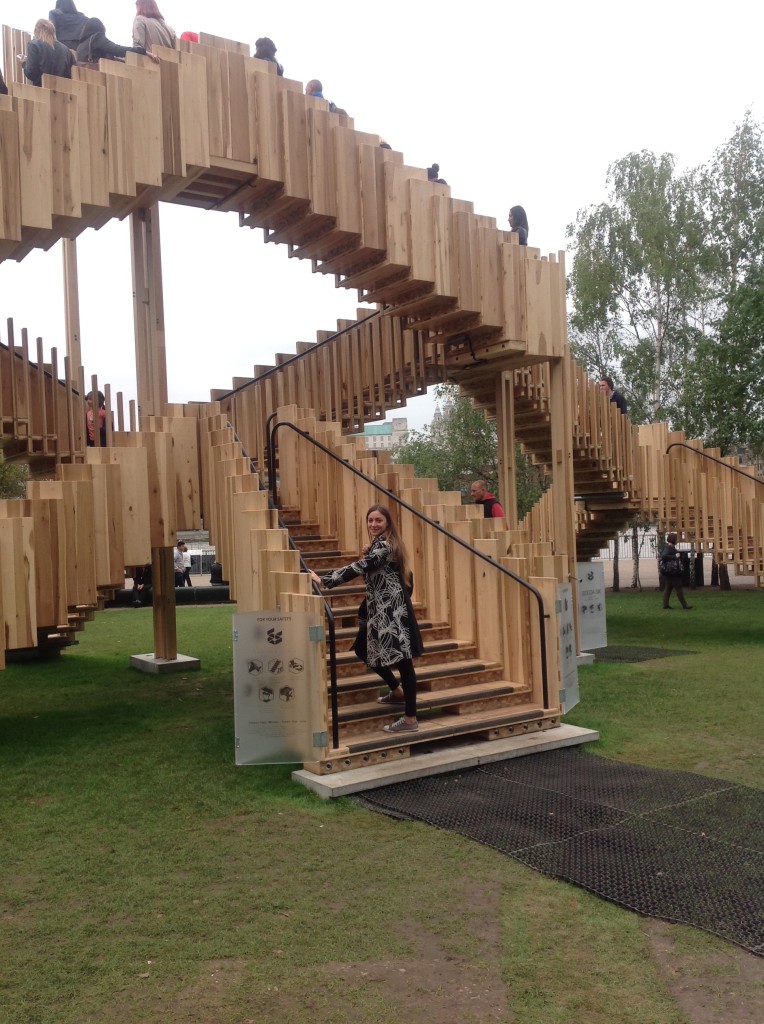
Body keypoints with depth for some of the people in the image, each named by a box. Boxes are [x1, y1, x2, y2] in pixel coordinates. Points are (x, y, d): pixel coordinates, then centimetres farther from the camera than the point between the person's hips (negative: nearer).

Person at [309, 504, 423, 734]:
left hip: (391, 607, -11)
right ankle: (396, 691, 38)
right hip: (382, 606, 11)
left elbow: (359, 567, -24)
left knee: (401, 659, -9)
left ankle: (410, 719, -7)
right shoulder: (380, 544, 17)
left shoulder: (383, 545, -15)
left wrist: (323, 580, -24)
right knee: (369, 650, 20)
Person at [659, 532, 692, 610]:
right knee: (679, 588, -4)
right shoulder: (668, 548, -18)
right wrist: (674, 556, -25)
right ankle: (684, 605, 2)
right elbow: (663, 556, -33)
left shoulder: (671, 547, 14)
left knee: (668, 588, 10)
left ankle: (665, 605, 11)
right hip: (671, 572, -10)